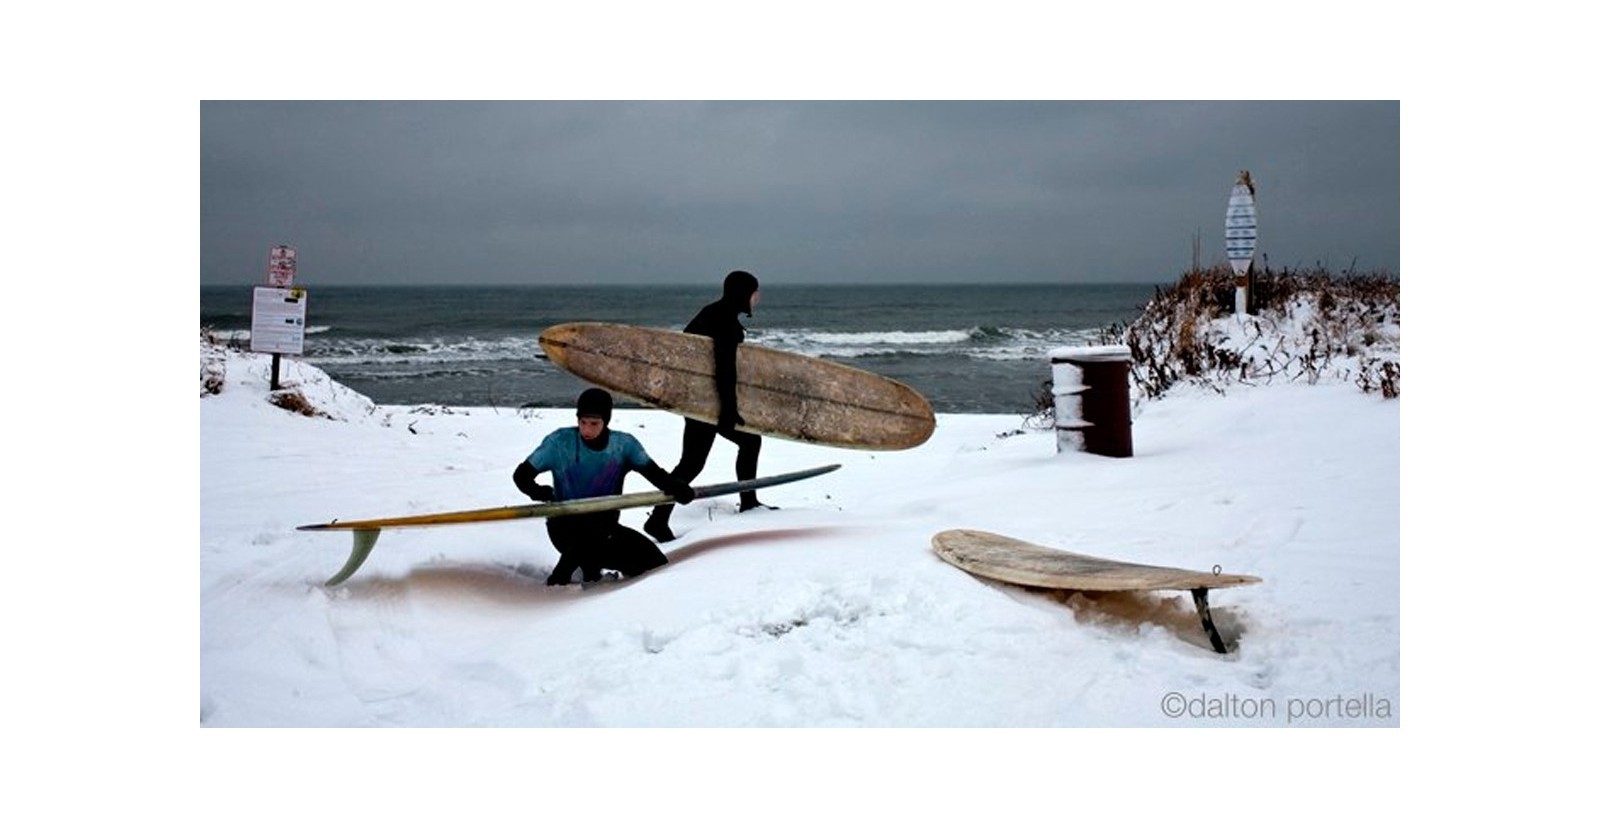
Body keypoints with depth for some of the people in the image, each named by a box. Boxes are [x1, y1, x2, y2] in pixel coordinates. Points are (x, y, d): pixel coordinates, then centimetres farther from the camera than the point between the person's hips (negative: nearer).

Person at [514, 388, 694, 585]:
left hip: (606, 527, 4)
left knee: (657, 565, -6)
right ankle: (558, 580, -13)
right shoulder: (560, 442, -11)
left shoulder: (624, 445, -4)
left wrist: (677, 488, -32)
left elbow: (654, 473, -10)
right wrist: (537, 491, -31)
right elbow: (522, 474, -8)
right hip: (565, 526, -4)